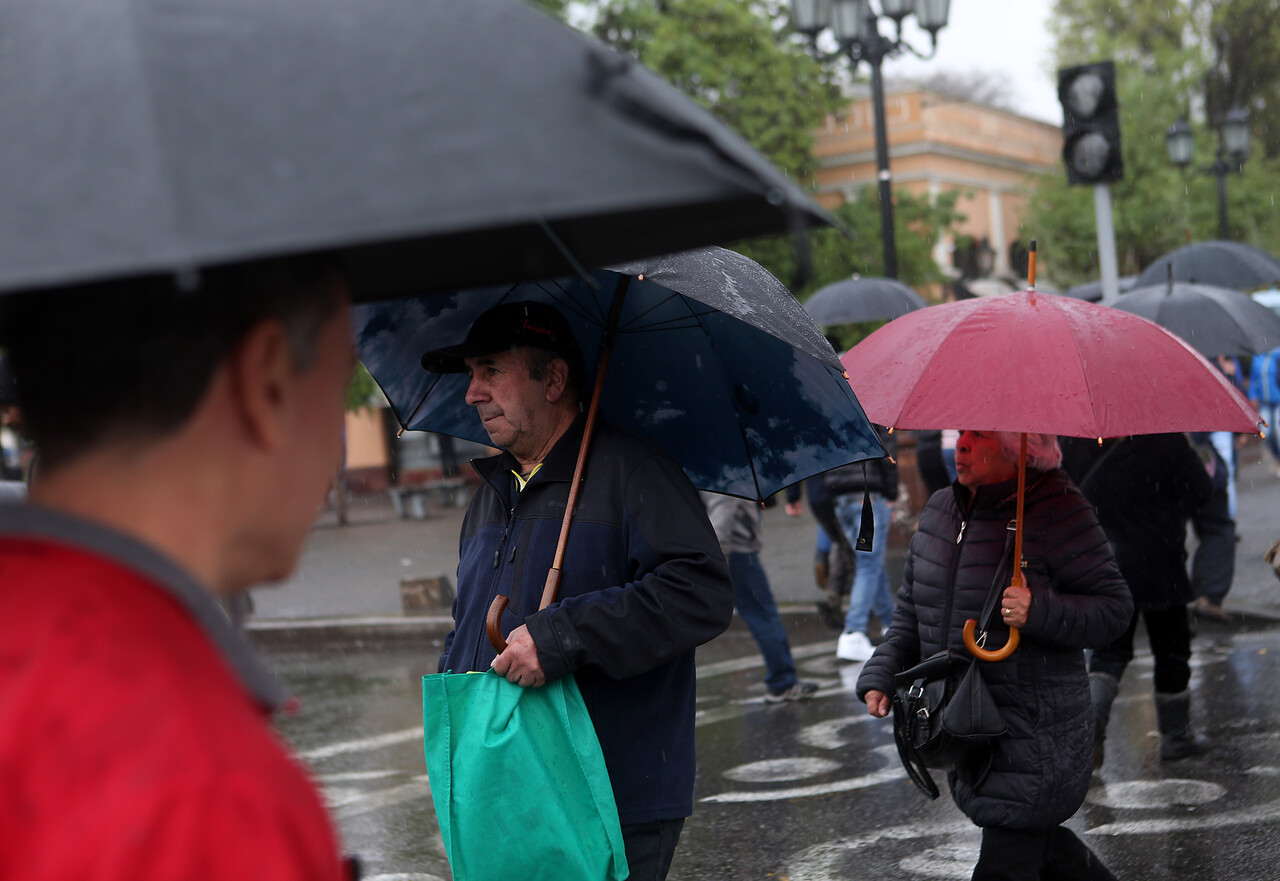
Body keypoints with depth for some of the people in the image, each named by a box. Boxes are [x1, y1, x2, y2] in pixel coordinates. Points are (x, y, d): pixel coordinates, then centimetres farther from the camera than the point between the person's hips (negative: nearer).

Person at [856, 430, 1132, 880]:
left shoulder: (1057, 512, -14)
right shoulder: (939, 511, 7)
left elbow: (1115, 607, -13)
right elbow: (911, 611, 17)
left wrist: (1040, 611, -28)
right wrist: (881, 675, 4)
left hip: (1033, 735, -7)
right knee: (1040, 840, 22)